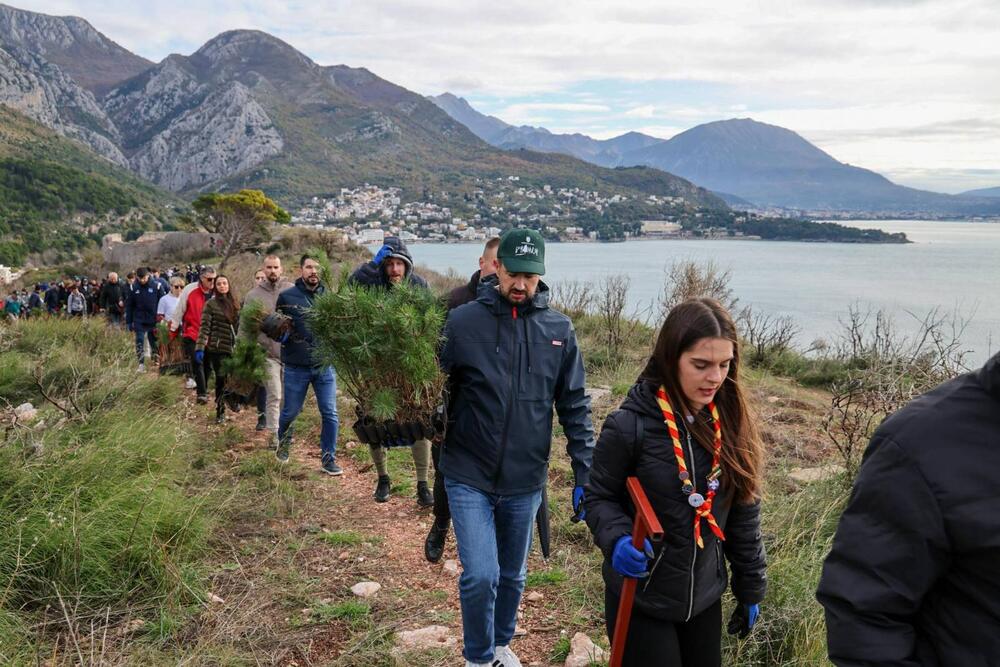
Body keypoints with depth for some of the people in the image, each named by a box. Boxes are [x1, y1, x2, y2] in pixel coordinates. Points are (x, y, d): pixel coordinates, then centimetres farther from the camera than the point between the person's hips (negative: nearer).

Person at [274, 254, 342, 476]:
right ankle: (282, 441, 43)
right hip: (296, 367, -1)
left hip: (325, 366, 1)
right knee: (290, 412, 13)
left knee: (330, 414, -1)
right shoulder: (287, 297, -2)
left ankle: (328, 459, 13)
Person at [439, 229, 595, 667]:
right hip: (469, 476, -2)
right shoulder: (462, 322, -8)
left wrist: (585, 474, 0)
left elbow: (575, 407, 3)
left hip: (525, 481, 3)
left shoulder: (559, 329, -1)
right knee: (481, 576, -7)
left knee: (512, 575, 18)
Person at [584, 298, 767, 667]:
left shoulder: (731, 424, -3)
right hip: (640, 600, -5)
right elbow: (599, 497, -7)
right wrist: (618, 539, -26)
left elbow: (743, 512, 5)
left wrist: (750, 588, 10)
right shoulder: (630, 425, -19)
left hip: (705, 598, 5)